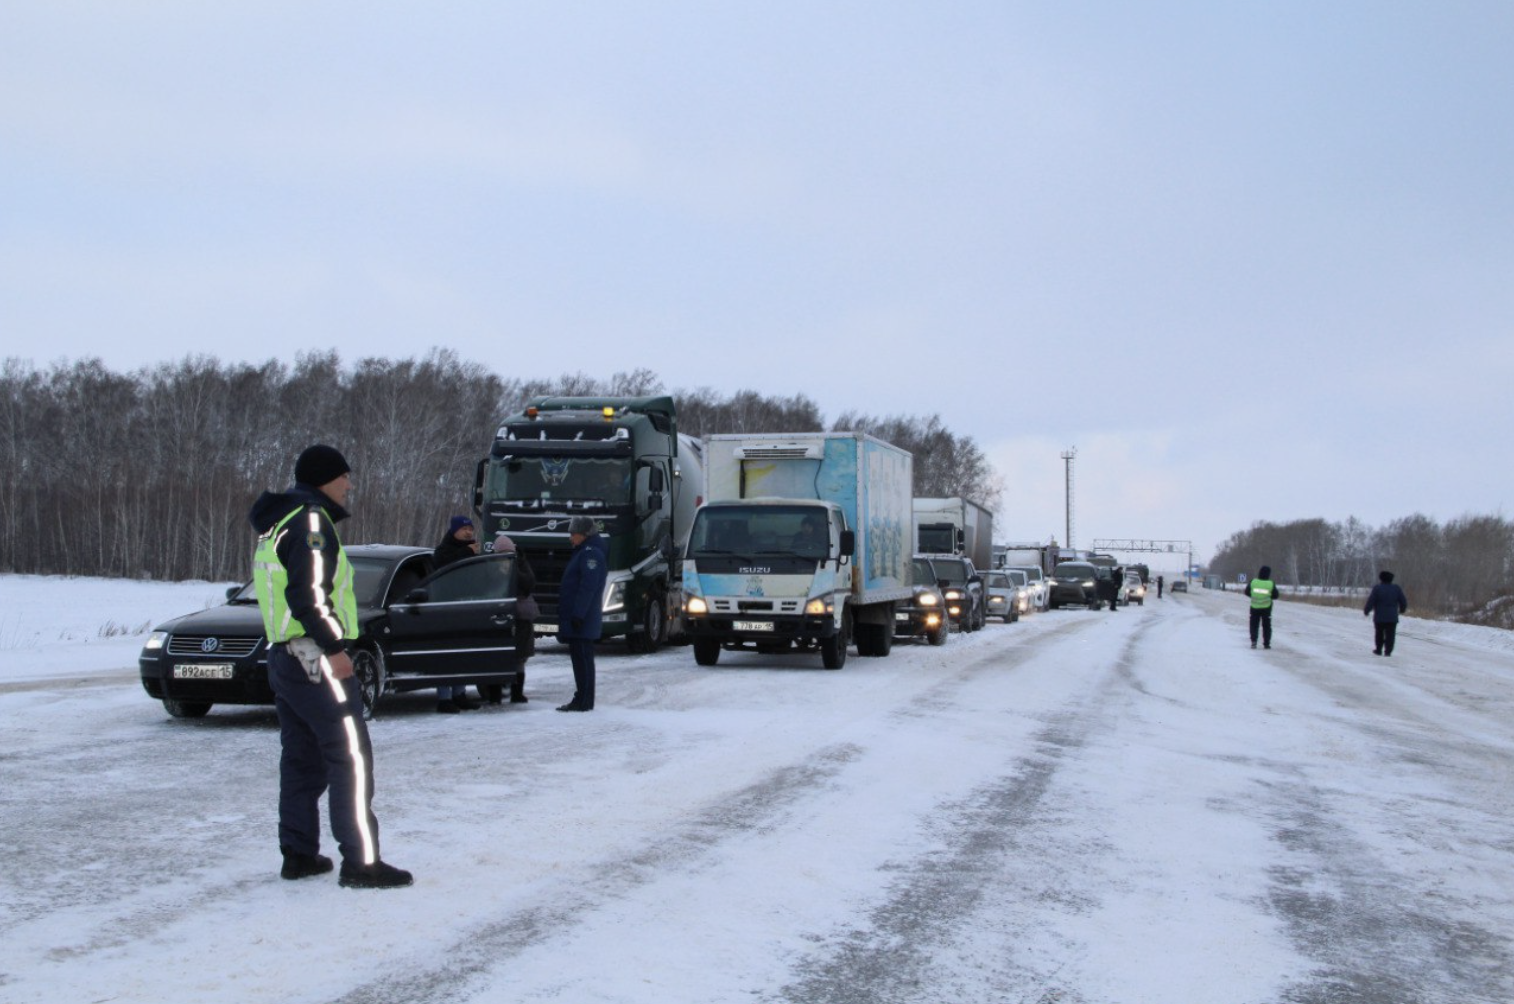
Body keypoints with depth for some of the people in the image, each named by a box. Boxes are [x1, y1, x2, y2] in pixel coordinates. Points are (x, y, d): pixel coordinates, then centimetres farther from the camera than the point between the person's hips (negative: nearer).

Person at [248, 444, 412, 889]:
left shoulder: (277, 525, 19)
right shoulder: (311, 520, -12)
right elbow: (308, 594, -22)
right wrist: (335, 648, -20)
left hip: (283, 656, 10)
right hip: (314, 658, -10)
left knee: (302, 760, 15)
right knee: (350, 757, -9)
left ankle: (299, 854, 19)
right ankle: (361, 862, -12)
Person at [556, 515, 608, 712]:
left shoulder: (591, 554, -13)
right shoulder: (583, 552, 20)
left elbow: (588, 587, -21)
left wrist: (578, 614, -25)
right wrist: (570, 615, 22)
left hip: (582, 621, -11)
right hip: (575, 617, 11)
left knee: (582, 658, -8)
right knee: (579, 657, 12)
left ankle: (583, 701, -8)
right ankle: (581, 699, 16)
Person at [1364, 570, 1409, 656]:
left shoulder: (1377, 588, -10)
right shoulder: (1396, 588, -2)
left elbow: (1370, 602, -12)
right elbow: (1403, 602, 3)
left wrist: (1366, 611, 4)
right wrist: (1402, 609, 22)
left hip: (1379, 617, -1)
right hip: (1392, 617, 1)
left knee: (1379, 634, 16)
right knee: (1390, 635, 4)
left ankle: (1378, 650, 20)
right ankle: (1388, 651, -4)